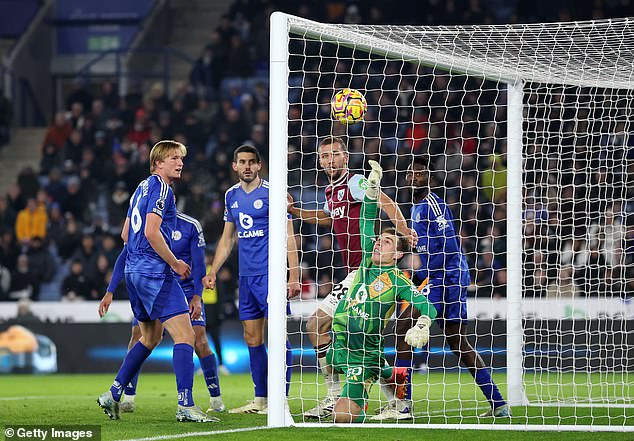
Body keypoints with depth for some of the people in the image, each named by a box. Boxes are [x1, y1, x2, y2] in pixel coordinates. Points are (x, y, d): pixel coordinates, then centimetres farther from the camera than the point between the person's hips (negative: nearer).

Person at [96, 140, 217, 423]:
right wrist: (175, 263, -11)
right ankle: (185, 405, -21)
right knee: (185, 336, -12)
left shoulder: (142, 187, 18)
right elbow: (152, 232, -21)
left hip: (134, 271, 10)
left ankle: (113, 394, 22)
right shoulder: (160, 188, -10)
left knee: (151, 337, 23)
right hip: (155, 273, -10)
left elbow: (126, 234, 25)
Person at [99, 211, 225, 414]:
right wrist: (110, 292, -4)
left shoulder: (191, 226, -8)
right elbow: (124, 259, 2)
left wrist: (197, 297, -18)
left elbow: (198, 266, -5)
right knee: (138, 338, -12)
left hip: (185, 289, -2)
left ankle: (216, 398, 0)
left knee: (200, 342, -12)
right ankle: (128, 399, -4)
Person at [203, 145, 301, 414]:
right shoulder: (231, 196, 14)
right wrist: (212, 271, 15)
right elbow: (227, 239, 22)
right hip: (245, 277, 6)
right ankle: (260, 400, 12)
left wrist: (294, 275, -12)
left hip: (269, 274, -6)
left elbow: (289, 237, -6)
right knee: (252, 339, 7)